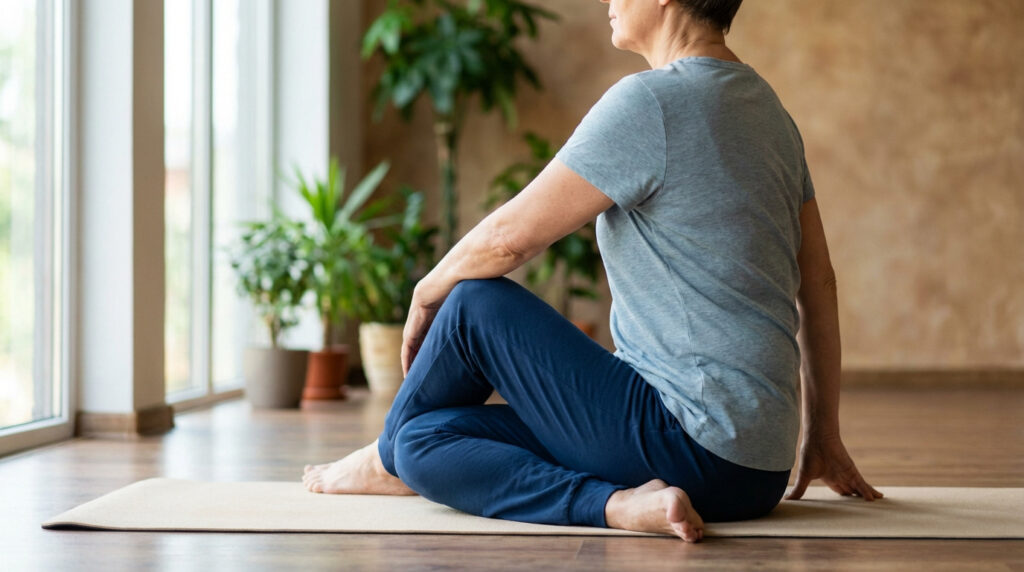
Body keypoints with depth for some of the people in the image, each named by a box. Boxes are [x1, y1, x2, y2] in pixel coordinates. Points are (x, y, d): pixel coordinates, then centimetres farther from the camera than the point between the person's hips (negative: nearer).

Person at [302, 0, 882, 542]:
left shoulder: (652, 101, -14)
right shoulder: (768, 109, 14)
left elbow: (509, 237, -11)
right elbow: (818, 283, 18)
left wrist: (428, 295, 10)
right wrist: (825, 437, 24)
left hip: (688, 443, -9)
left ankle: (390, 457, 24)